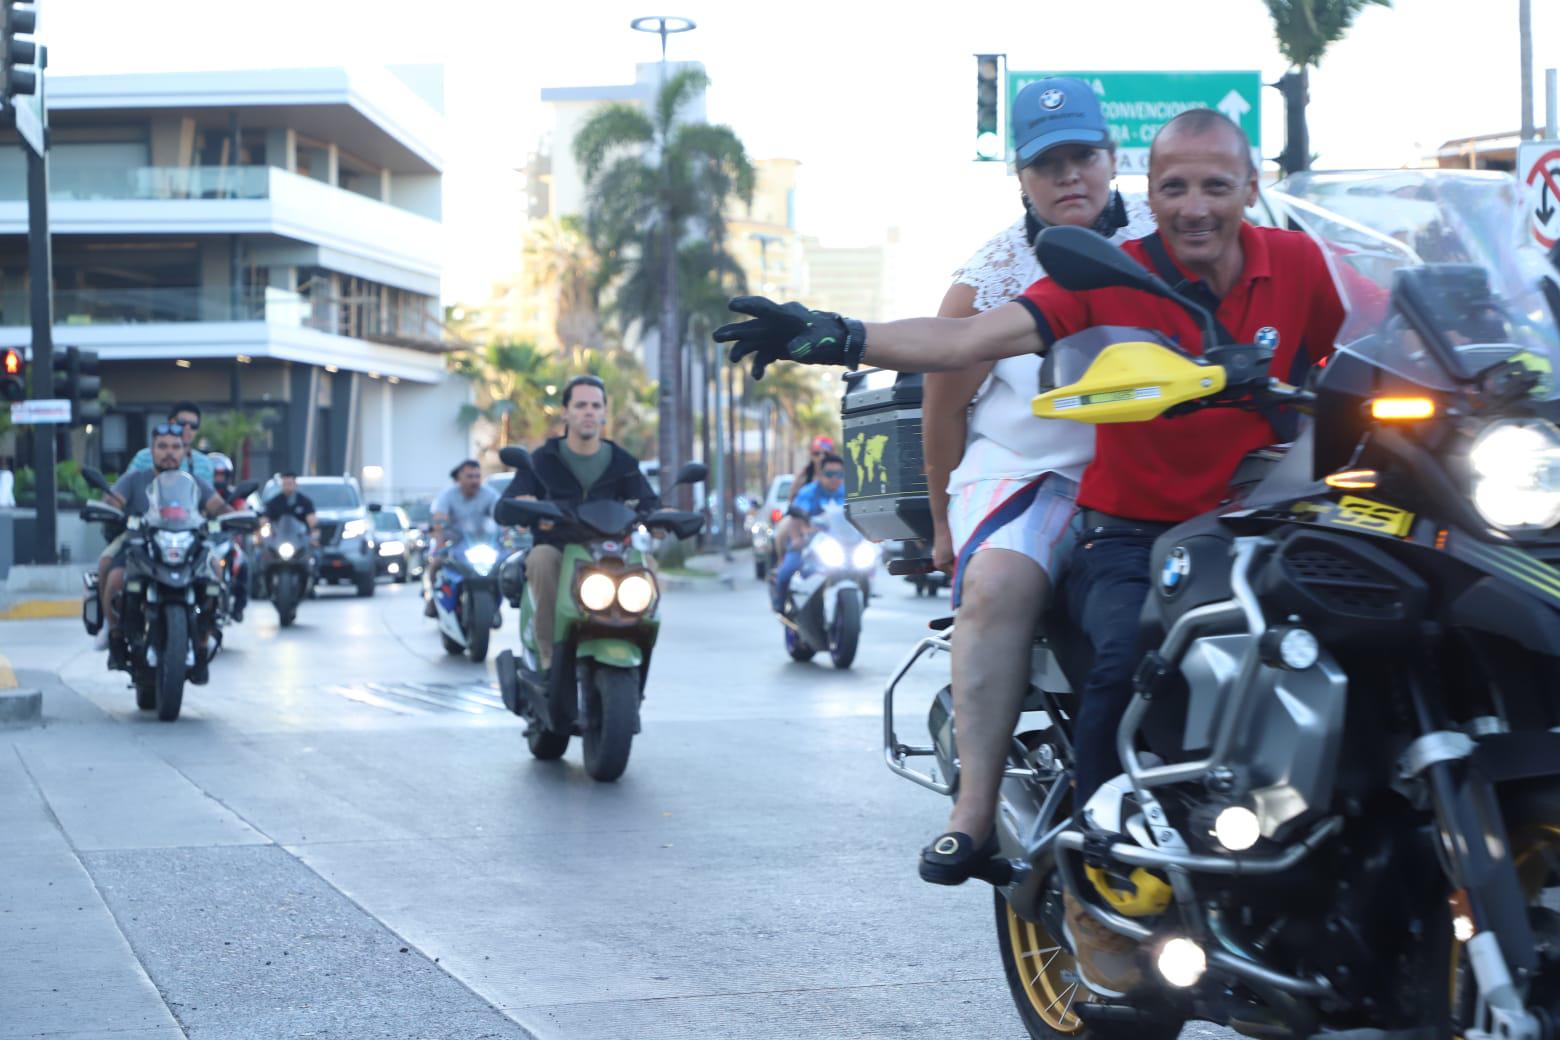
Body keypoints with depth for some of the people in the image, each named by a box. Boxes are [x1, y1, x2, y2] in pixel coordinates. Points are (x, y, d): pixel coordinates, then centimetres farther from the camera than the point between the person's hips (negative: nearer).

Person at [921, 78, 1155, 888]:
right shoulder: (992, 275, 4)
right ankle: (975, 800, -30)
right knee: (997, 582, -33)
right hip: (1027, 471, -1)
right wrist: (944, 525, 15)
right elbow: (943, 404, 11)